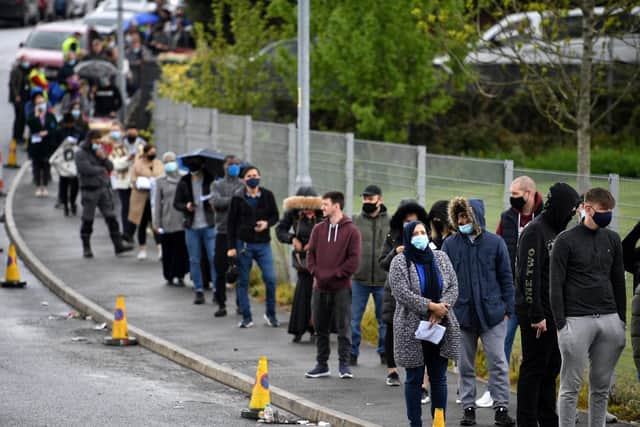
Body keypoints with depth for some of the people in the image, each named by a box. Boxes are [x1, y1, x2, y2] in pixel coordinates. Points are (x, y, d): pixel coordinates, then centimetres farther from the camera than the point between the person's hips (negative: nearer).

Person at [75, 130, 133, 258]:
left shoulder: (100, 151, 13)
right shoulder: (81, 154, -5)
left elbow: (110, 168, 10)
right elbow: (87, 169, -18)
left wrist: (104, 158, -9)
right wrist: (101, 170, -4)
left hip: (104, 188, 5)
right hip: (89, 190, -5)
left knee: (111, 218, -1)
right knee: (88, 220, 1)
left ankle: (118, 245, -2)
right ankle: (86, 248, 11)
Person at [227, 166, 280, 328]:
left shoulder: (267, 196, 3)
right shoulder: (238, 198, -2)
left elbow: (275, 216, 11)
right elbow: (231, 222, 1)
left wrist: (267, 223, -12)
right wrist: (232, 247, -3)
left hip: (263, 243, 1)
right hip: (243, 244, -1)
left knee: (270, 278, -8)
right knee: (243, 282, 3)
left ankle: (271, 314, 9)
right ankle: (246, 317, 12)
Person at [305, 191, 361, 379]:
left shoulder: (351, 231, -3)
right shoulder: (318, 229, 10)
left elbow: (354, 260, -8)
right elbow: (310, 253, 10)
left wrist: (334, 274, -13)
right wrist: (316, 273, -5)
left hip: (341, 288, -5)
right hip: (320, 287, 5)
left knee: (343, 327, -2)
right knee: (320, 328, 9)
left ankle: (343, 364, 5)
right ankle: (322, 364, 17)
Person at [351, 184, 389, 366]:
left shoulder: (390, 222, 1)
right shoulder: (355, 221, 2)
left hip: (383, 280, 0)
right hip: (359, 279, 0)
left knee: (384, 320, 10)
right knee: (354, 318, 3)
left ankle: (384, 352, 23)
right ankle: (352, 353, 13)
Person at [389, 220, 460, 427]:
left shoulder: (441, 258, 8)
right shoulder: (400, 262, -5)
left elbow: (453, 287, 3)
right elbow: (402, 293, -14)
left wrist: (441, 310, -13)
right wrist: (431, 306, -18)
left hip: (440, 327, 4)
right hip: (413, 330, -4)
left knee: (439, 378, 8)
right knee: (414, 379, 4)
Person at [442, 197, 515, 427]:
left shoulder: (495, 243, 0)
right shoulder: (450, 244, 2)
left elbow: (506, 278, 5)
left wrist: (507, 309, 1)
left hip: (492, 314, -1)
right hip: (461, 314, 1)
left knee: (498, 363, -2)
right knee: (465, 365, 8)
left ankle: (501, 408, 3)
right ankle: (468, 407, 16)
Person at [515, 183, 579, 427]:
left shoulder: (556, 231, 15)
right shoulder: (535, 231, -14)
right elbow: (529, 276, -20)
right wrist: (536, 315, -21)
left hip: (556, 313, 9)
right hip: (537, 314, -9)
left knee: (551, 368, 14)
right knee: (533, 368, -3)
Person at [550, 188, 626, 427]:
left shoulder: (612, 240, 12)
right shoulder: (566, 241, -3)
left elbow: (619, 282, 17)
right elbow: (556, 286, -5)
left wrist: (622, 320, 12)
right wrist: (561, 324, -11)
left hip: (609, 319, 5)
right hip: (577, 320, -5)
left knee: (602, 386, 7)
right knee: (571, 386, -2)